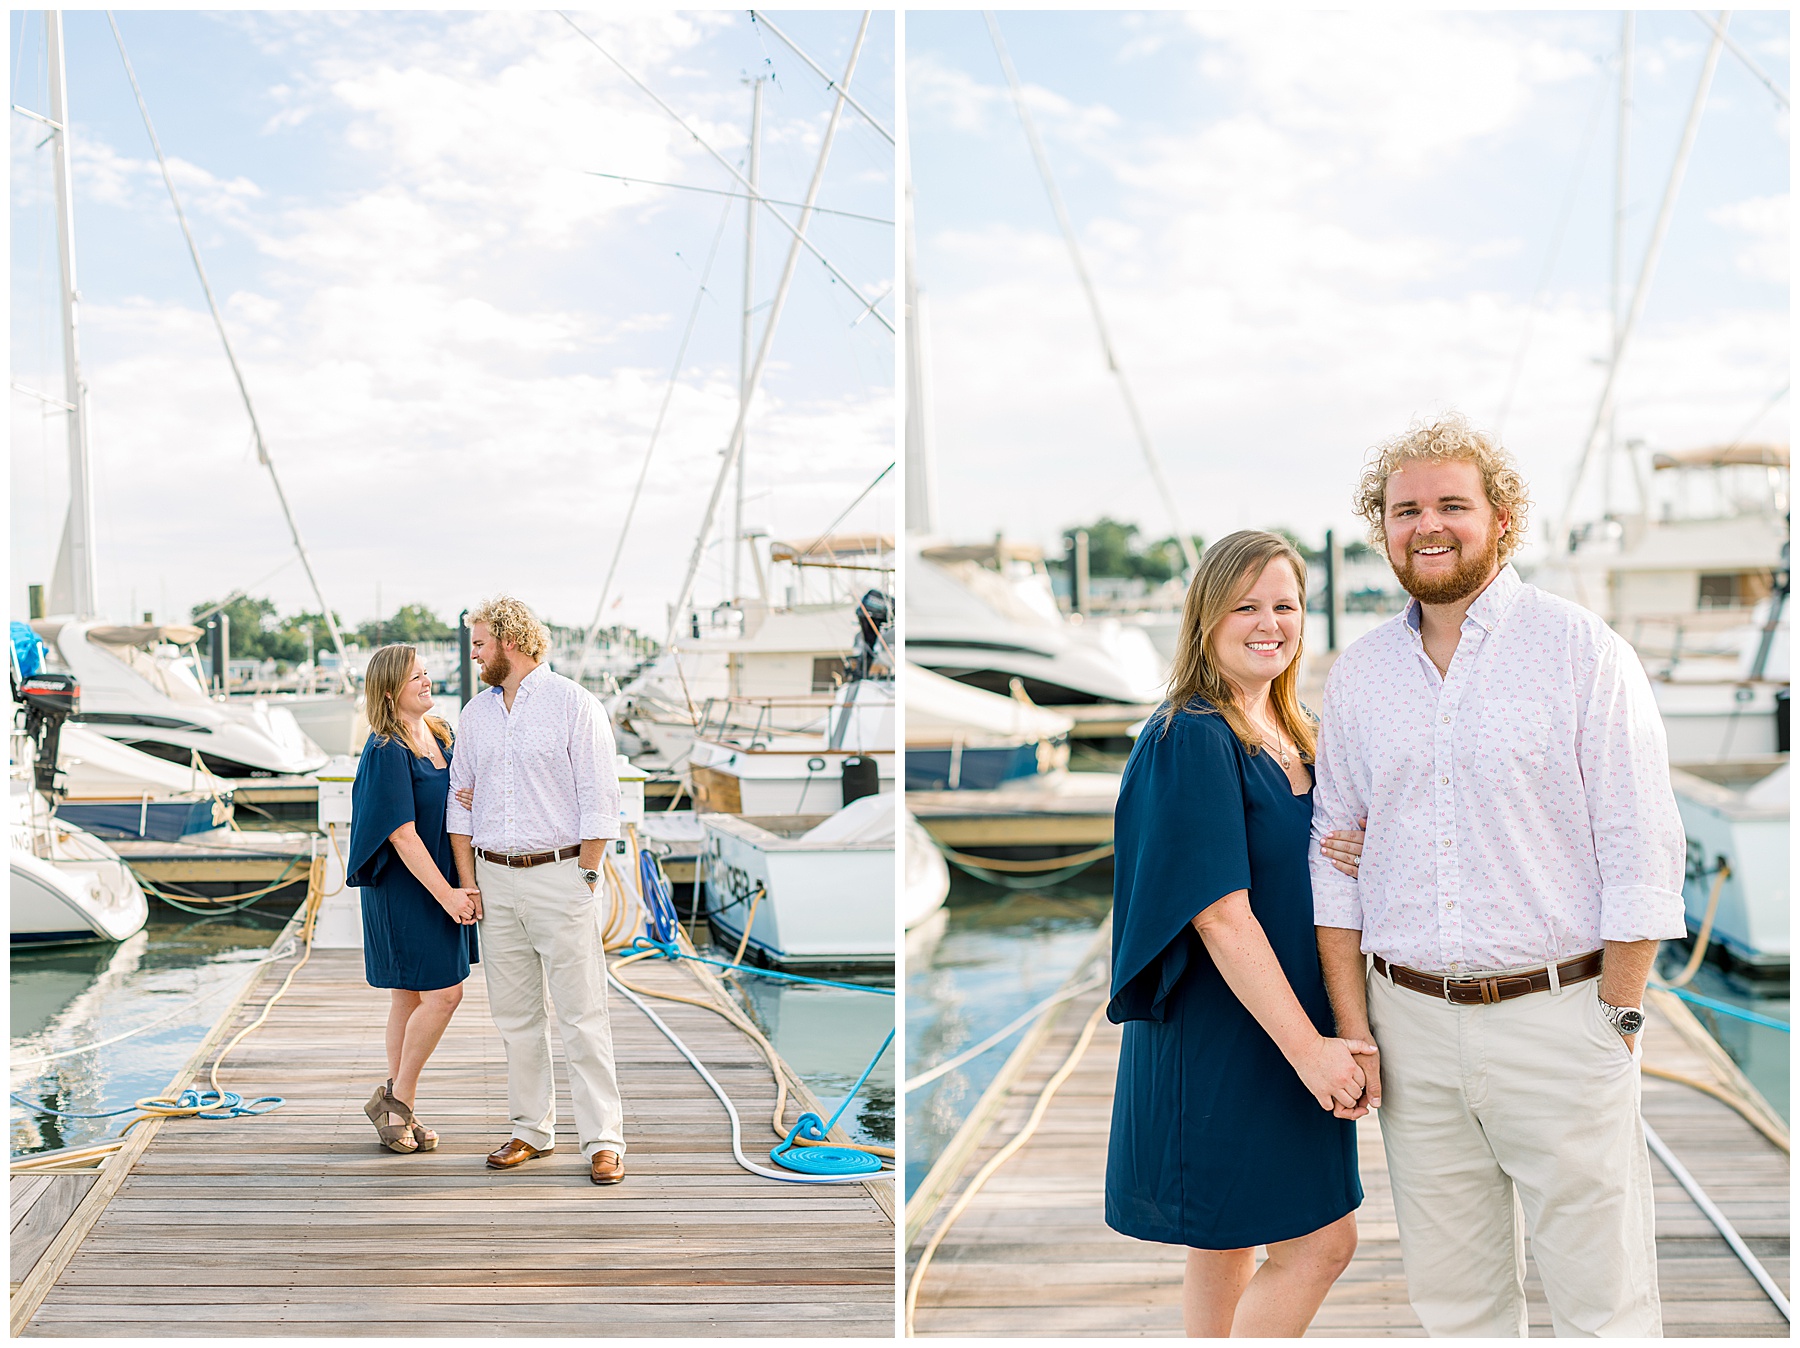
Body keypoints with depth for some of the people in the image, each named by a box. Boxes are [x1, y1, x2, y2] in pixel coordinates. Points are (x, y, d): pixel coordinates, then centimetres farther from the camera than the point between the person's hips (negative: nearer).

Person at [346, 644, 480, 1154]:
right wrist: (447, 895, -20)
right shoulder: (386, 751, -17)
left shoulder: (440, 735, 8)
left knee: (411, 997, 12)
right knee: (443, 994, -9)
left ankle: (399, 1110, 19)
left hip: (443, 883, 8)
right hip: (406, 888, -8)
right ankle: (394, 1099, 6)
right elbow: (402, 834, -20)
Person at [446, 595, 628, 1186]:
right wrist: (468, 883, 7)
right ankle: (532, 1130, 19)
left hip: (558, 875, -6)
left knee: (582, 1015, -5)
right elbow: (461, 801, 15)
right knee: (514, 1014, 9)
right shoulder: (476, 712, 13)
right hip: (495, 877, 6)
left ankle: (603, 1140, -1)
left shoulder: (573, 704, -5)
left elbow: (599, 799, -6)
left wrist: (584, 879, -9)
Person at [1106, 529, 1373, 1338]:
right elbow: (1219, 914, -22)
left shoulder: (1290, 734, 11)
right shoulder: (1191, 740, -17)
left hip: (1288, 1026, 8)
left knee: (1227, 1247, 15)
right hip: (1222, 1035, -8)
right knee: (1321, 1242, -5)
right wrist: (1307, 1047, -21)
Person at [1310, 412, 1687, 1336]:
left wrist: (1617, 1021, -9)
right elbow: (1335, 859, 10)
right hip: (1411, 1024, 4)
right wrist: (1352, 1027, 4)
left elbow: (1642, 853, -6)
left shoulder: (1582, 653, -4)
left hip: (1556, 1015, -3)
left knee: (1602, 1304, 2)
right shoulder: (1357, 677, 8)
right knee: (1450, 1297, 12)